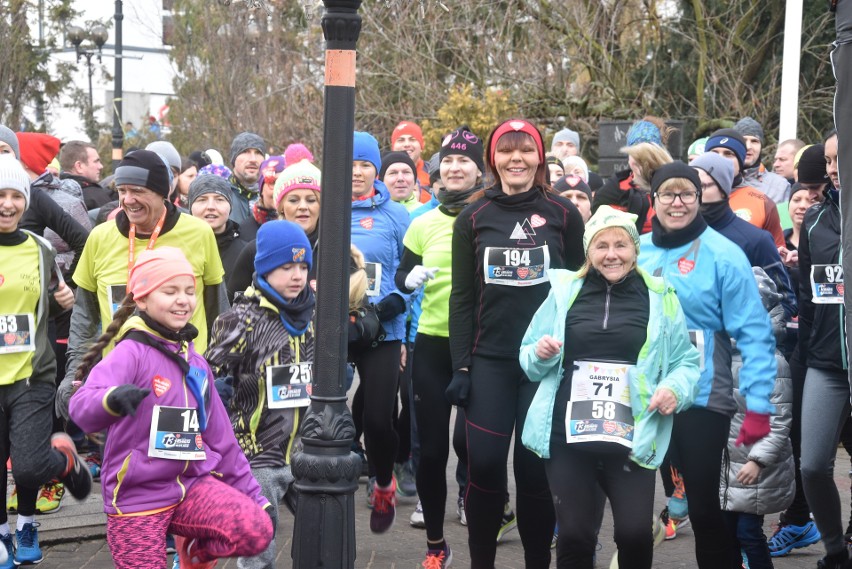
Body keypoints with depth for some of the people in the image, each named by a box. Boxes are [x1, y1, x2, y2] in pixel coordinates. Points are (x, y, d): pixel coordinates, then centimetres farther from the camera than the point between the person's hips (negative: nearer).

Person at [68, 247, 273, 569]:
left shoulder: (195, 363, 9)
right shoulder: (132, 352, -12)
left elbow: (220, 437, 15)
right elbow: (82, 406, -29)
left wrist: (255, 497, 15)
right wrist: (112, 399, -51)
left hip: (192, 484, 5)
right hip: (137, 495, -4)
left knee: (257, 531, -18)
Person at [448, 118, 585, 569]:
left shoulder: (564, 215, 4)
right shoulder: (473, 218, 6)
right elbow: (462, 297, 6)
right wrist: (461, 365, -1)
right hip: (489, 361, 1)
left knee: (535, 467, 2)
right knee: (484, 465, -4)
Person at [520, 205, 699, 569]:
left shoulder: (659, 297, 5)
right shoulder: (564, 291, 7)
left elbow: (686, 360, 7)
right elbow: (529, 360, 12)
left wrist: (676, 388, -14)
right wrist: (540, 354, -10)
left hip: (632, 438, -1)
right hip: (567, 434, 1)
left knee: (635, 534, -6)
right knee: (573, 535, 3)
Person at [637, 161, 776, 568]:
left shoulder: (722, 255, -9)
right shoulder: (637, 250, 5)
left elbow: (753, 335, -12)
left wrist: (758, 406, -18)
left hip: (701, 400, -4)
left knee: (703, 504, 6)